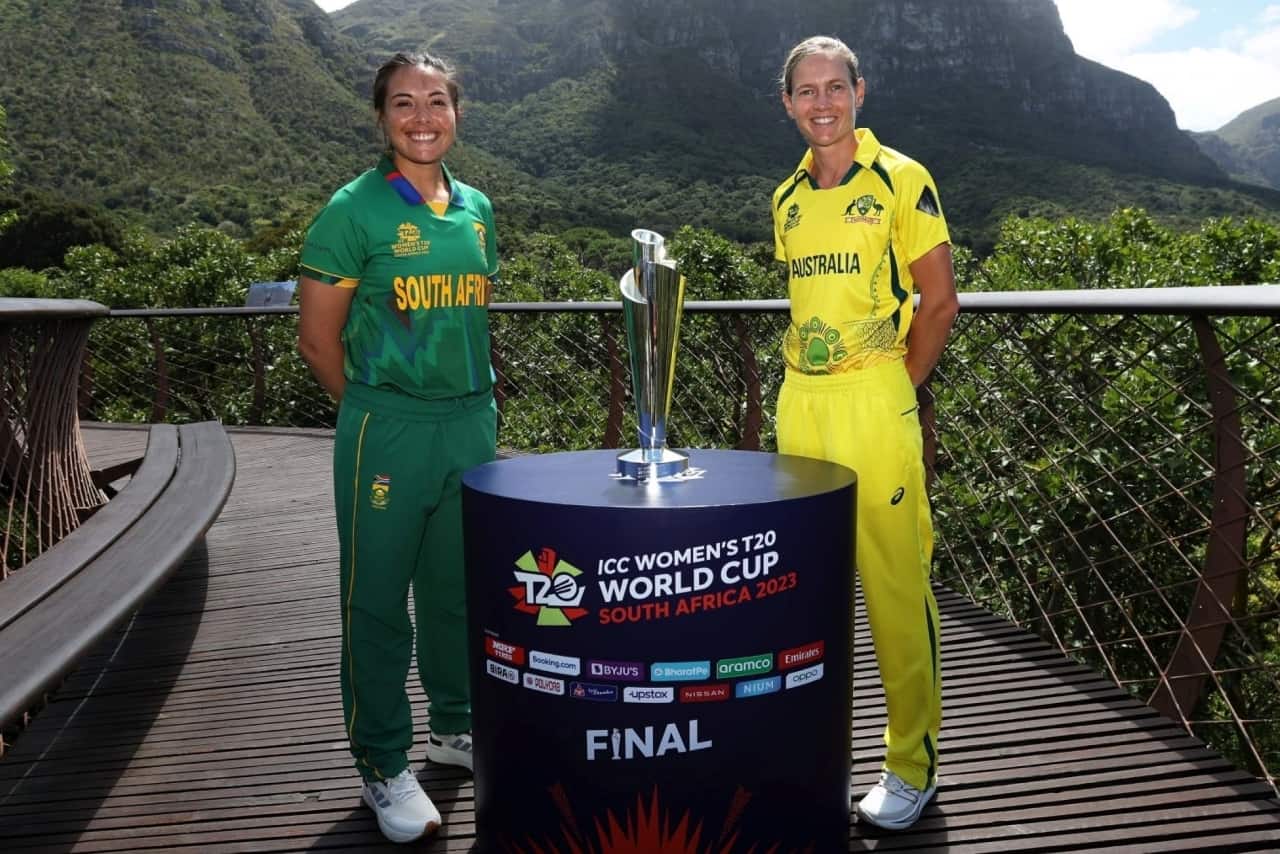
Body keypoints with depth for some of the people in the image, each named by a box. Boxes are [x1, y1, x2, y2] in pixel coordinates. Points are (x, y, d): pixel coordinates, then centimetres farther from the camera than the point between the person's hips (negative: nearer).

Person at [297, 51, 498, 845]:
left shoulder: (477, 208, 9)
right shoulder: (355, 209, -6)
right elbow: (319, 338, -3)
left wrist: (474, 403, 11)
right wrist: (380, 410, 2)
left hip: (474, 422, 5)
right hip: (387, 428, -5)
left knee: (460, 590, 15)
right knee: (378, 598, 4)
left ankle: (455, 726, 35)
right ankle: (384, 766, 20)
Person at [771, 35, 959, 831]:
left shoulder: (901, 181, -2)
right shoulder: (788, 197, 14)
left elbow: (940, 302, -2)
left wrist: (894, 389, -4)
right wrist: (806, 382, 11)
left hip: (874, 399, -5)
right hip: (799, 400, 5)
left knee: (896, 585, -1)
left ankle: (913, 764, 14)